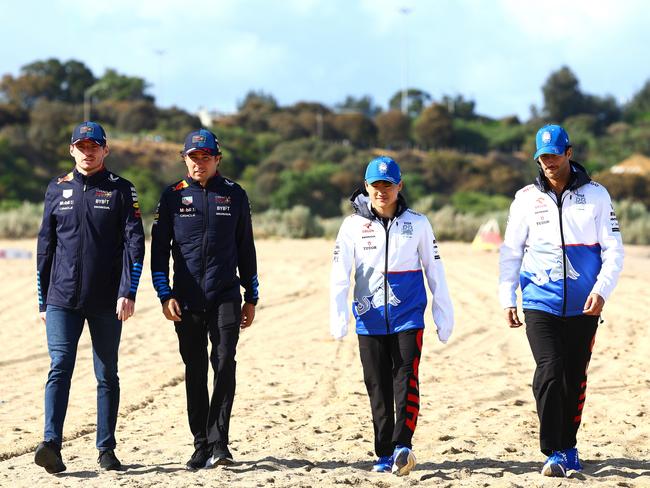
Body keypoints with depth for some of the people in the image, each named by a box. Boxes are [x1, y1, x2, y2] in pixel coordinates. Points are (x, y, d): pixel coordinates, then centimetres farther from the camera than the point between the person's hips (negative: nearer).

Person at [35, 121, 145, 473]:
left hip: (107, 302, -1)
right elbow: (45, 246, 14)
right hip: (62, 299, 1)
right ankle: (52, 445, -20)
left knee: (107, 375, 5)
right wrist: (43, 300, 11)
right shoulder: (57, 190, 10)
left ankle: (106, 449, 11)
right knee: (60, 368, -11)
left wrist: (127, 293, -15)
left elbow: (134, 243, -4)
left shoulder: (121, 190, 3)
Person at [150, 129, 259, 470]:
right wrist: (165, 295, -4)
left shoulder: (234, 195, 8)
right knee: (195, 372, 5)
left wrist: (251, 298, 10)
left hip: (225, 297, -1)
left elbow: (246, 248, 13)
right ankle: (202, 444, 11)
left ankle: (218, 442, -12)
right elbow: (159, 248, 6)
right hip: (187, 300, 1)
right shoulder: (173, 196, 6)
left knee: (224, 364, -12)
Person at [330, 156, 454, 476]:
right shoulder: (353, 225, 4)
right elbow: (340, 274, -2)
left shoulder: (417, 224, 4)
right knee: (378, 389, 4)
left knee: (406, 381, -14)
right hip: (370, 320, 1)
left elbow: (434, 271, 8)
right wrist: (338, 317, -12)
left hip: (408, 317, -1)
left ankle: (403, 446, -19)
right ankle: (384, 455, 10)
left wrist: (444, 315, 7)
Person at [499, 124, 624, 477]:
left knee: (575, 379, 7)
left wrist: (602, 289, -12)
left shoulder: (595, 195, 3)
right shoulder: (526, 198, 5)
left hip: (582, 306, 0)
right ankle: (554, 453, -10)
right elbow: (511, 252, 9)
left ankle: (568, 446, 21)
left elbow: (613, 249, 2)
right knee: (549, 373, -13)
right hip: (540, 303, 0)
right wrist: (507, 299, 1)